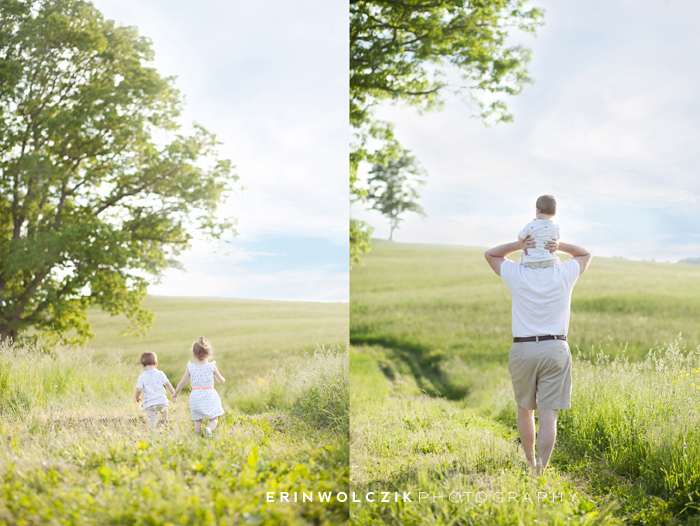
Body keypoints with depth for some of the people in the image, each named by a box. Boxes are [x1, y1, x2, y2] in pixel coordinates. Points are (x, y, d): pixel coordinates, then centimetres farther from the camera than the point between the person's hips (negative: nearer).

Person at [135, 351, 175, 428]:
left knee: (152, 420, 0)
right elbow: (167, 384, -2)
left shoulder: (141, 377, -5)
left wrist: (136, 397, 10)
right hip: (161, 401, 3)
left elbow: (139, 390, -10)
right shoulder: (160, 374, -1)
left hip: (149, 404, -3)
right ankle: (165, 421, 52)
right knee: (164, 409, 35)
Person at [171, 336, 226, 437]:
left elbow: (183, 382, 7)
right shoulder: (212, 366, 0)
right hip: (209, 396, -2)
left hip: (196, 397, 2)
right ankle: (209, 429, -27)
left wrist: (175, 393, 21)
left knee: (197, 421, 13)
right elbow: (221, 380, 11)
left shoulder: (190, 367, 2)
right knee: (213, 419, 3)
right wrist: (223, 379, 36)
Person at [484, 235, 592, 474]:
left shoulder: (517, 274, -4)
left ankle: (530, 463, 30)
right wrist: (560, 246, -1)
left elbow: (490, 254, 14)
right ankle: (540, 471, -14)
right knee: (548, 415, -4)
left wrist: (517, 245, -4)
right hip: (555, 350, -1)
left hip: (523, 350, 1)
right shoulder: (564, 275, -2)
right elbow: (586, 254, 18)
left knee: (525, 409, 20)